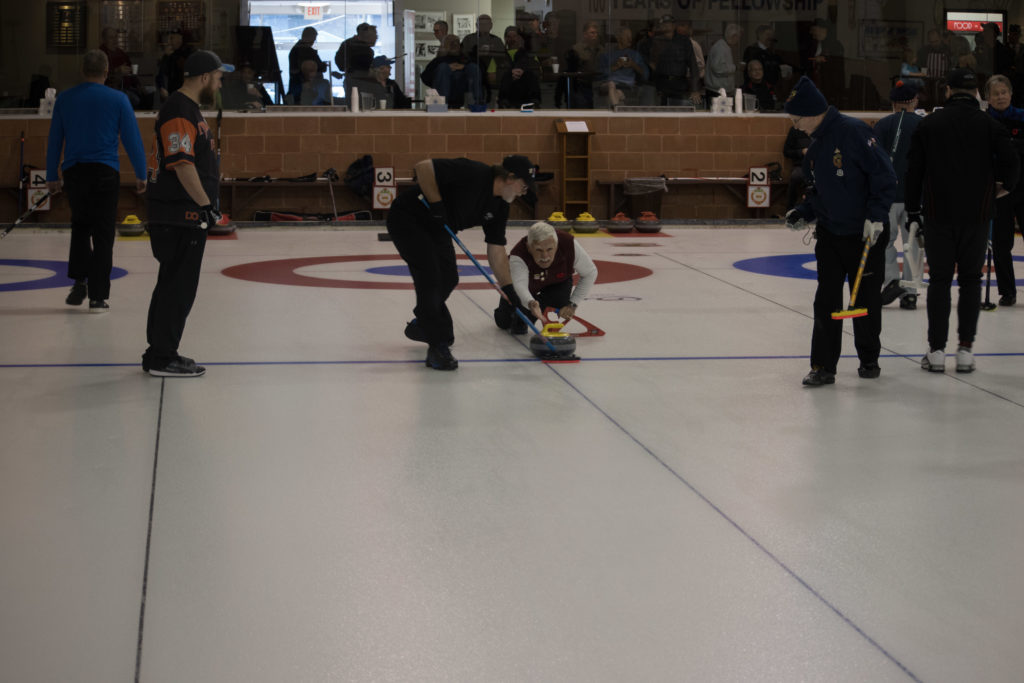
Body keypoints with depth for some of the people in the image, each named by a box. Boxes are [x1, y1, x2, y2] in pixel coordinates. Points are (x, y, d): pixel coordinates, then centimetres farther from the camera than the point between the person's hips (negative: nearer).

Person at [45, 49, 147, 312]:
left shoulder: (64, 99, 5)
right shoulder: (118, 99, -4)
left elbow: (54, 140, 8)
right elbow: (132, 139, -3)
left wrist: (52, 177, 15)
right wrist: (141, 174, 4)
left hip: (74, 172, 3)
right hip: (105, 172, -2)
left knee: (80, 227, 20)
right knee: (102, 234, 2)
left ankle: (79, 282, 6)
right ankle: (97, 297, 1)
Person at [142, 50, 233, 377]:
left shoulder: (188, 108, 18)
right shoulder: (179, 111, -16)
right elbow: (181, 164, -24)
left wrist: (207, 202, 25)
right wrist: (206, 203, -23)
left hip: (184, 214, 11)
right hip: (179, 215, -11)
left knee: (172, 284, 15)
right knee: (178, 286, -7)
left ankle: (159, 353, 22)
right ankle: (162, 358, -2)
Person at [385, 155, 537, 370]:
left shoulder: (499, 206, -2)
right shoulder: (472, 174, -28)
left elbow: (496, 250, 3)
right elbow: (424, 167, -32)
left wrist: (509, 289, -2)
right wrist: (437, 205, -28)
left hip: (436, 227, 10)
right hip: (407, 219, -10)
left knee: (448, 279, 16)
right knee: (430, 277, -17)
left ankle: (421, 325, 40)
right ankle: (438, 347, -13)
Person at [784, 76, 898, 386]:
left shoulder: (853, 131, -17)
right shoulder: (816, 145, 9)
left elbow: (884, 175, -19)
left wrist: (876, 216, -23)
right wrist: (803, 212, 6)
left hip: (866, 233, -6)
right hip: (830, 232, 6)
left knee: (866, 300, 7)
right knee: (826, 300, -1)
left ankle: (869, 360, 24)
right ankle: (823, 366, 1)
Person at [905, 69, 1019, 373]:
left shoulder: (929, 123, 3)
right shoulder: (989, 124, 0)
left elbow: (914, 169, 3)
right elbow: (1011, 162, -10)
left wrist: (913, 209, 10)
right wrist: (1006, 186, 12)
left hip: (938, 214, 0)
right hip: (977, 214, 0)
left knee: (939, 280, 5)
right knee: (970, 280, 8)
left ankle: (936, 350, 3)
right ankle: (965, 349, 5)